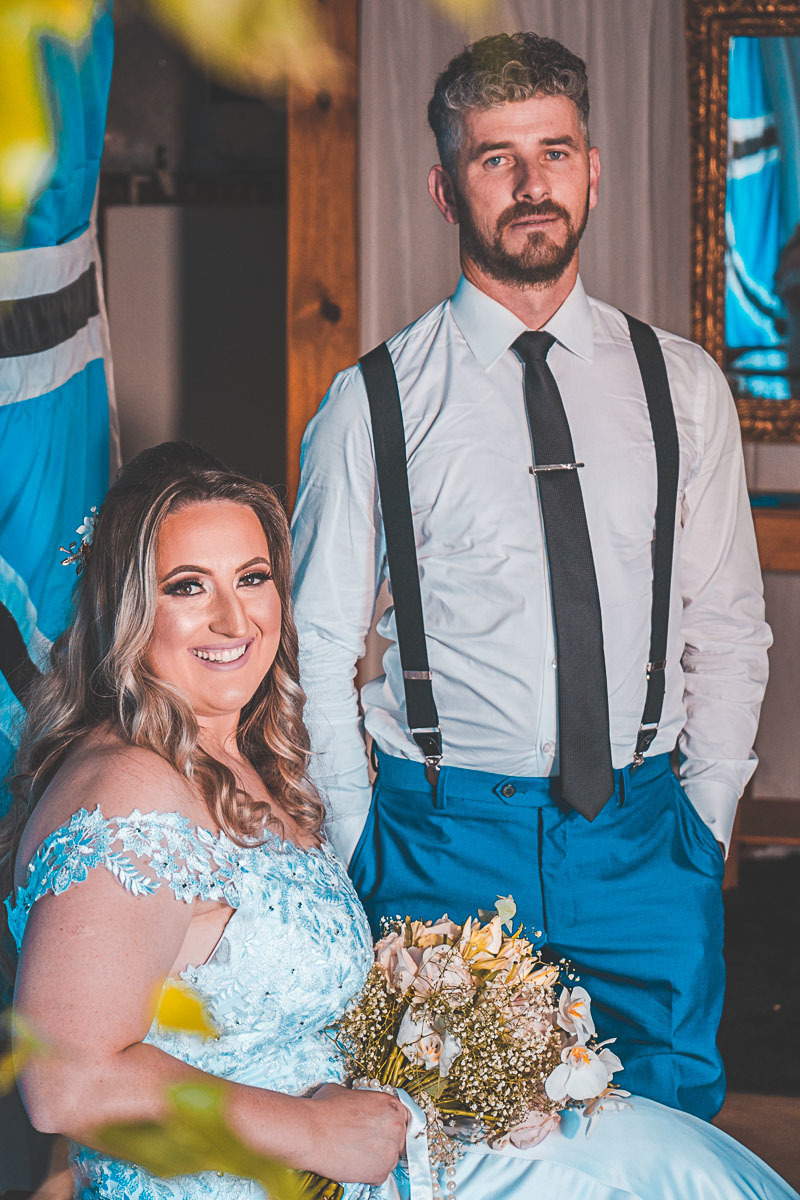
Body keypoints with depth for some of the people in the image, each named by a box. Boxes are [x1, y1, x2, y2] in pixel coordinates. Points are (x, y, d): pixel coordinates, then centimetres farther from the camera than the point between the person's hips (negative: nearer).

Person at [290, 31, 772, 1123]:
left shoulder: (683, 386, 5)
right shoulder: (372, 404, -3)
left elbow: (728, 624, 10)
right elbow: (317, 646, 1)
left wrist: (704, 816, 2)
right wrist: (367, 856, -2)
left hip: (645, 839, 2)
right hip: (447, 843, -2)